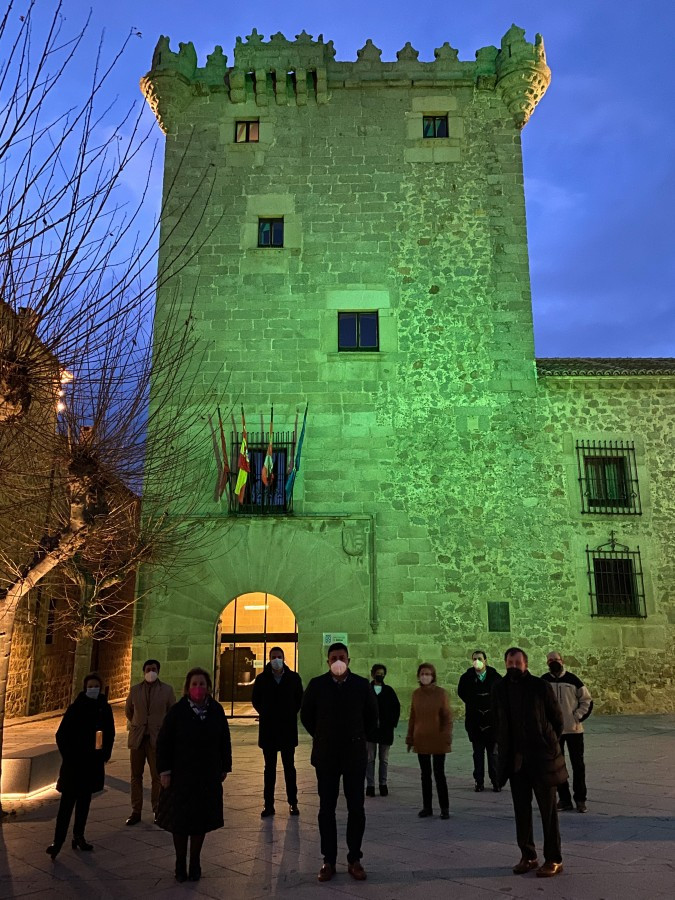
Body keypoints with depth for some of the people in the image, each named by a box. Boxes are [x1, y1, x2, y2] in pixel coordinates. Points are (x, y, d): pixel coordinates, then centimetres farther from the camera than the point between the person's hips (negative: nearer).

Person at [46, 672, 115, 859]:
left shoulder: (104, 708, 2)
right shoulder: (75, 708, -9)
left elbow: (110, 733, 13)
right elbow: (61, 735, -5)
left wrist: (105, 754, 4)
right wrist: (68, 756, -9)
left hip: (93, 763, 4)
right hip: (74, 762, -4)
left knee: (84, 800, 12)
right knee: (67, 801, -5)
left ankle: (79, 837, 23)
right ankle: (58, 840, 0)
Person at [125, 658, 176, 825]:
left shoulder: (167, 690, -1)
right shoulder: (135, 690, 5)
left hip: (157, 738, -2)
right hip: (137, 738, 2)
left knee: (157, 777, 1)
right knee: (136, 776, 7)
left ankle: (157, 810, 13)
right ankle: (136, 811, 16)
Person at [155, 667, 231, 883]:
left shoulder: (216, 710, -2)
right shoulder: (177, 711, -9)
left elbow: (224, 741, 6)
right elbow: (163, 742, -6)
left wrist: (224, 768, 6)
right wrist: (164, 771, -10)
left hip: (208, 776, 2)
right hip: (181, 776, -2)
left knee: (201, 819, 10)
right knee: (179, 819, 7)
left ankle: (195, 863, 26)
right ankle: (180, 864, 25)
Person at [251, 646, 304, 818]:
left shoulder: (294, 678, -1)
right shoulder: (262, 679, -2)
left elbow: (299, 699, 9)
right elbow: (255, 700, 9)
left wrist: (291, 715, 4)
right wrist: (265, 714, 4)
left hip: (288, 728, 0)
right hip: (268, 729, 0)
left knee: (289, 767, 6)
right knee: (269, 768, 7)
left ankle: (293, 803, 14)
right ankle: (268, 805, 12)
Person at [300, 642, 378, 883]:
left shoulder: (362, 684, -4)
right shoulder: (317, 685, -5)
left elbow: (372, 714, 10)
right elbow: (306, 714, 9)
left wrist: (364, 737, 8)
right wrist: (321, 736, 9)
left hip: (355, 754, 0)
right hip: (326, 755, 0)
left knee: (356, 808, 4)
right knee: (327, 808, 6)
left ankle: (354, 859, 17)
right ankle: (328, 860, 17)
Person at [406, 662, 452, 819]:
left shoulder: (441, 693, -7)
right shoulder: (416, 694, 3)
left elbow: (447, 718, -5)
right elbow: (412, 718, 9)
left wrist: (446, 739, -11)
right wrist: (410, 739, 9)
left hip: (437, 740, -3)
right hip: (421, 740, 4)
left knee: (439, 774, 0)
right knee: (425, 775, 11)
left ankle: (444, 808, 11)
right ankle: (427, 807, 21)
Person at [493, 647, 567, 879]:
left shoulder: (540, 686, -10)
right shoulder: (499, 689, 0)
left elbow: (557, 718, 0)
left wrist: (549, 744, 5)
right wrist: (505, 748, 10)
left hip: (541, 757, -3)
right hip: (515, 759, 4)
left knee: (548, 809, 4)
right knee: (521, 810, 11)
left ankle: (553, 859, 15)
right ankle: (527, 856, 23)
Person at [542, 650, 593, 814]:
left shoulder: (572, 679, -3)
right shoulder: (544, 681, -1)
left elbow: (587, 700, 3)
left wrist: (578, 716, -6)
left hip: (574, 729, -1)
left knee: (578, 764, 4)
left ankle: (580, 799, 15)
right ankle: (564, 799, 19)